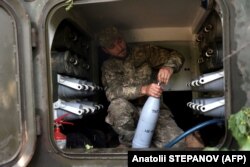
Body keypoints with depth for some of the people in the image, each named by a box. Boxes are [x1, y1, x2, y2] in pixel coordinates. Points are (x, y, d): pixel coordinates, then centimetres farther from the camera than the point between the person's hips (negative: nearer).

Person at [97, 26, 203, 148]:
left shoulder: (143, 51, 3)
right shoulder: (108, 67, 3)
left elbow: (176, 56, 2)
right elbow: (113, 92, -14)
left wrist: (168, 67, -23)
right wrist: (143, 89, -30)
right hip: (129, 112, 0)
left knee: (176, 144, -22)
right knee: (118, 105, -34)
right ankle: (131, 145, -8)